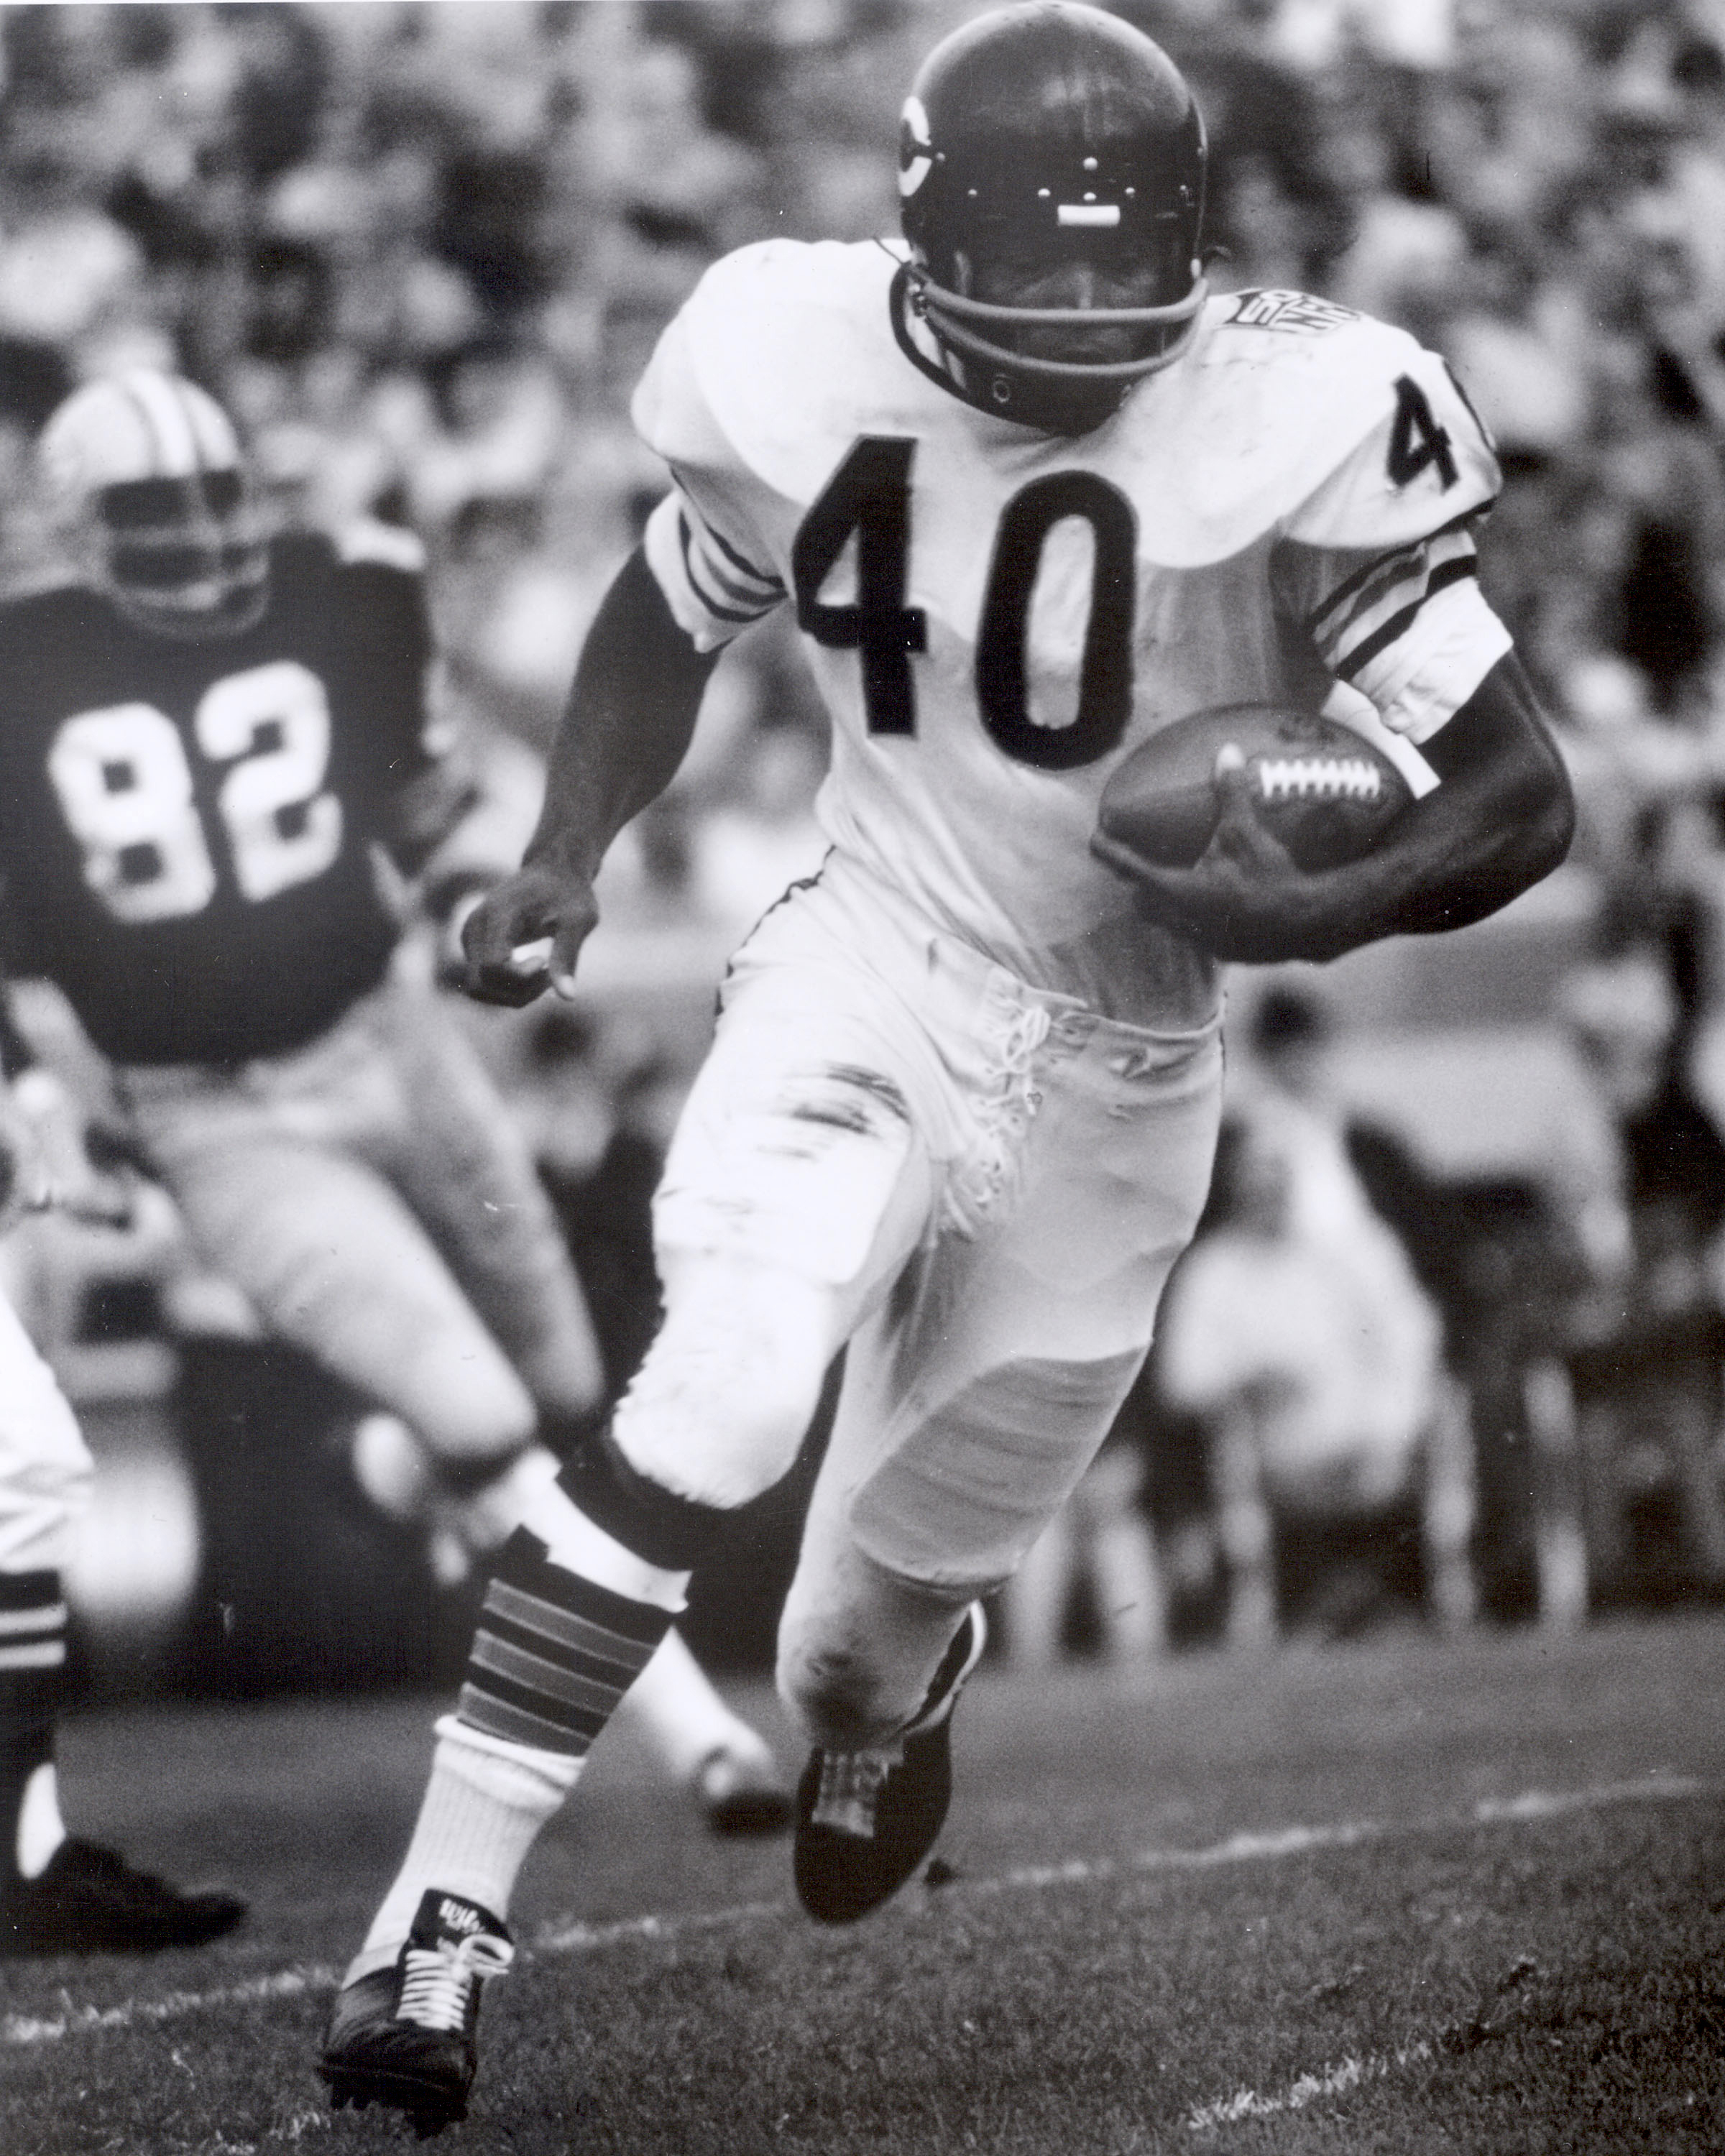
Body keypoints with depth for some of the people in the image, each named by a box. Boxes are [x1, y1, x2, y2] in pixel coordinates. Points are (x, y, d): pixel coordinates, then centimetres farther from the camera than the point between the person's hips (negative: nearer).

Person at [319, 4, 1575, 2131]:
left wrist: (1319, 912, -36)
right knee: (717, 1408, -28)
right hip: (871, 974, 0)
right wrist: (564, 856, -4)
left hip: (1116, 1075, 0)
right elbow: (667, 612, 10)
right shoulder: (811, 372, -12)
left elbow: (1522, 790, -18)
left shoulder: (1296, 428, -21)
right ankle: (444, 1912, -22)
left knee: (903, 1591, 14)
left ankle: (869, 1716, 54)